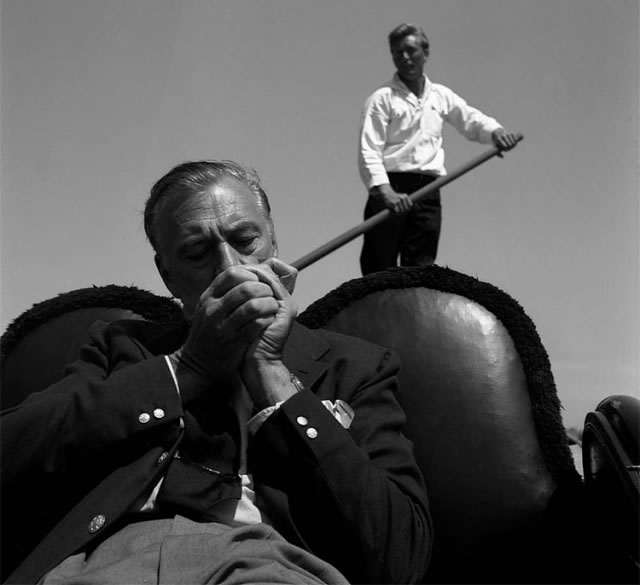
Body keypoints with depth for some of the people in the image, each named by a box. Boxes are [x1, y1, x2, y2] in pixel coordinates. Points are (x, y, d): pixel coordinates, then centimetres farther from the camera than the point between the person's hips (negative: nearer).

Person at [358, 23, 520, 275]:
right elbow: (368, 152, -8)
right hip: (390, 189, -4)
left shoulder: (441, 96, 16)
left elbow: (472, 120, 20)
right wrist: (384, 191, -23)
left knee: (421, 268, 2)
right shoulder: (382, 98, 1)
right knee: (379, 269, -6)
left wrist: (495, 131, -5)